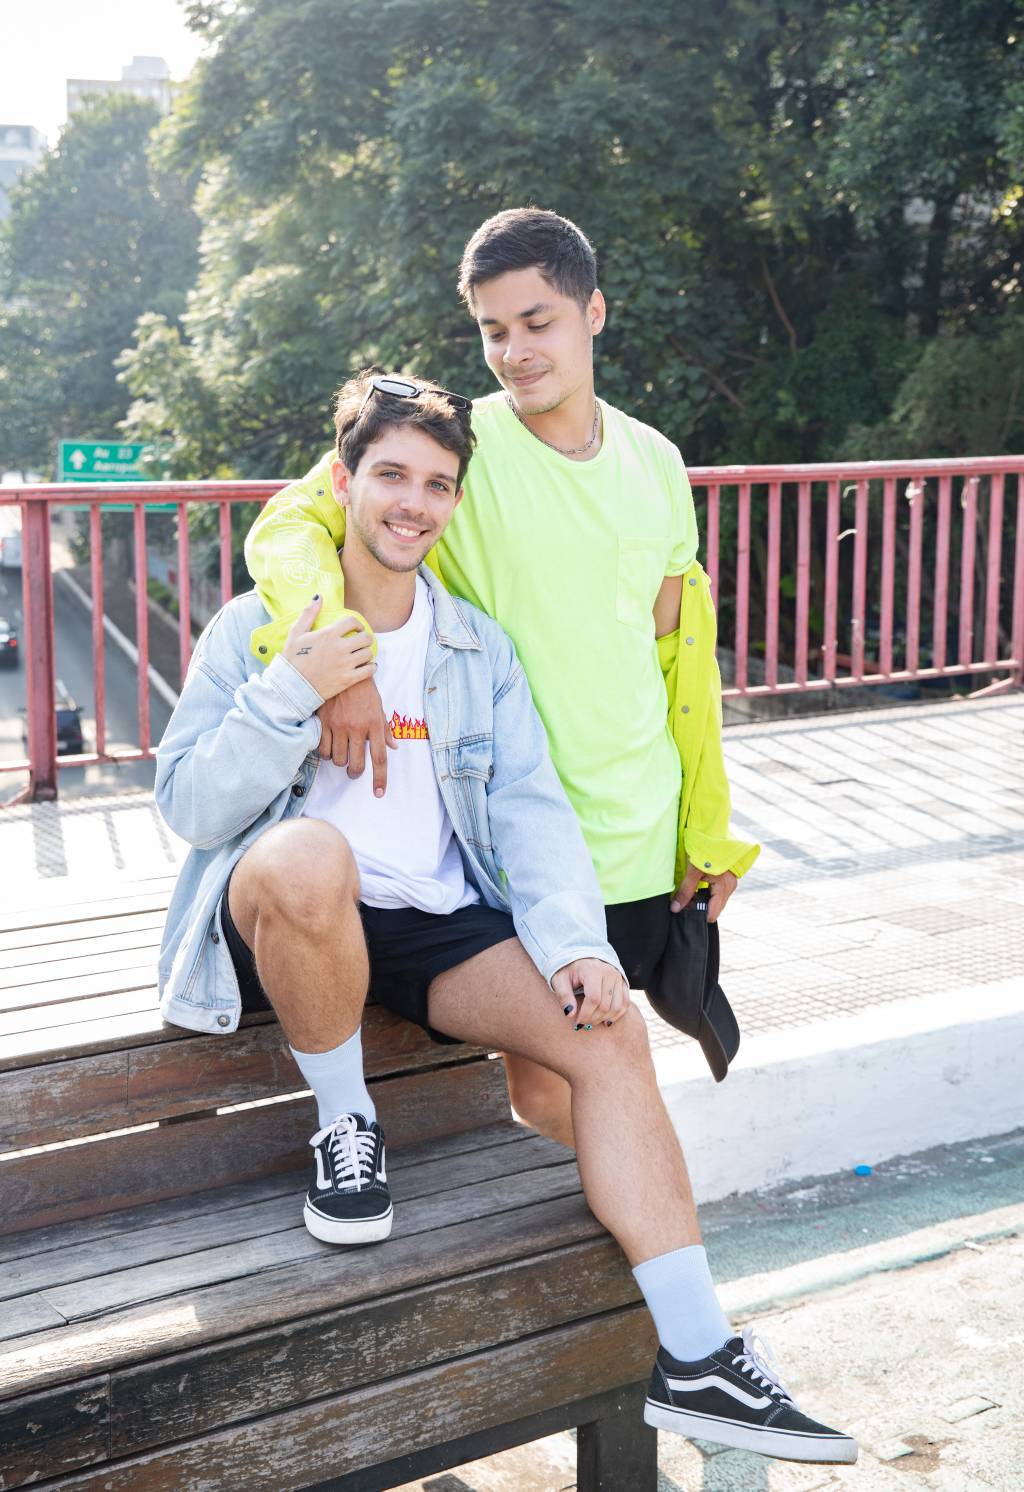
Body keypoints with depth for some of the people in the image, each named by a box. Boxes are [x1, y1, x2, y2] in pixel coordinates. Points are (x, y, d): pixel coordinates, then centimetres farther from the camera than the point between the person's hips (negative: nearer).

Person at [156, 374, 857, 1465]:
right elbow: (188, 805, -5)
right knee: (308, 854, -40)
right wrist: (290, 696, -19)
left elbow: (530, 807, 5)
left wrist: (576, 944, -12)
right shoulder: (255, 628, 2)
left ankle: (695, 1360, -12)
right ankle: (343, 1119, -12)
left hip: (437, 924, 4)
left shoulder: (478, 645, 14)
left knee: (610, 1029, -19)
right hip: (282, 920, -4)